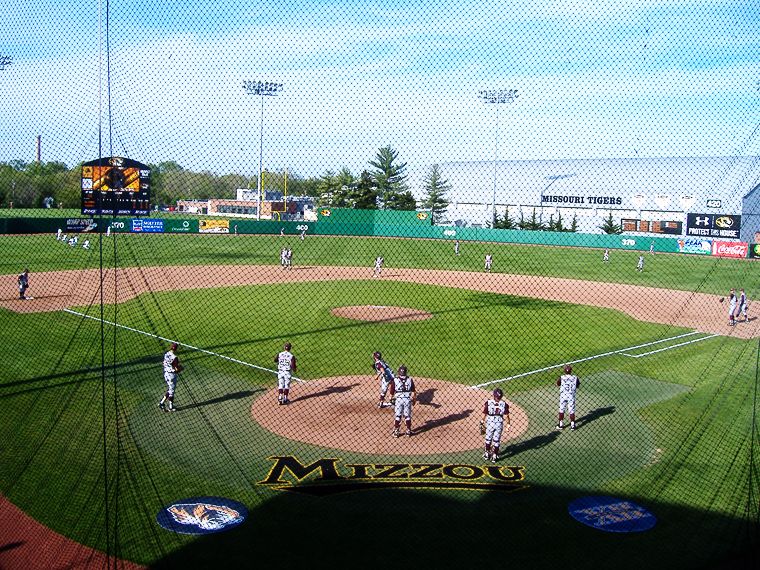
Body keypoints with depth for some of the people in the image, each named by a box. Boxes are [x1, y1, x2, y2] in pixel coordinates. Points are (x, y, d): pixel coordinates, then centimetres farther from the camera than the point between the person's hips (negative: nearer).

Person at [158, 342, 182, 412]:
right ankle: (170, 407, 21)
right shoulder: (174, 357, -25)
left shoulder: (166, 354, 0)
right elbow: (177, 369, -23)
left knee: (169, 390, 23)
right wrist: (181, 368, -1)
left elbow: (164, 364, 10)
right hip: (172, 375, -7)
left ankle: (161, 403, 22)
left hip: (166, 374, 8)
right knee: (171, 391, 8)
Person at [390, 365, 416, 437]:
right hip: (408, 399, 1)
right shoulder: (410, 380, 0)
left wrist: (391, 398, 17)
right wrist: (414, 400, 14)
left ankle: (396, 431, 12)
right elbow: (413, 392, 2)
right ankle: (408, 431, 18)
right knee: (407, 416, 12)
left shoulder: (395, 380, -5)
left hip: (399, 399, -1)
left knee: (397, 416, 10)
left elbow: (392, 392, -1)